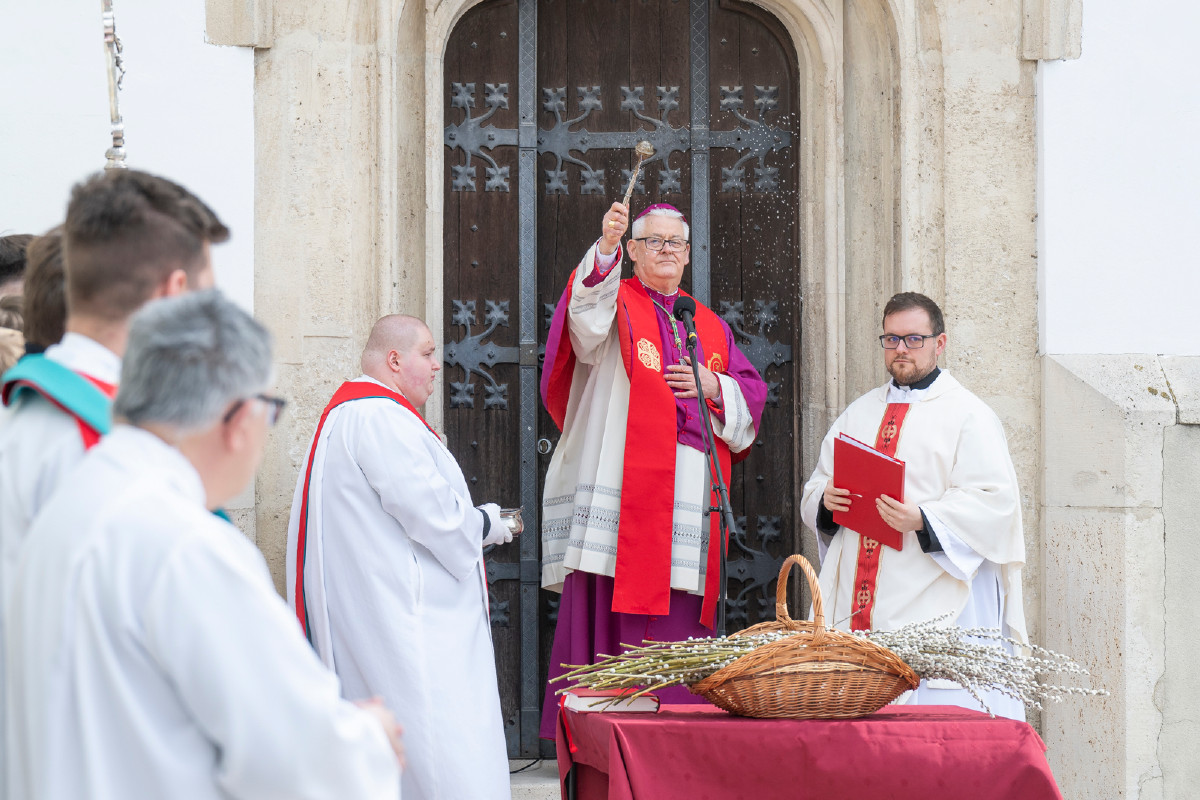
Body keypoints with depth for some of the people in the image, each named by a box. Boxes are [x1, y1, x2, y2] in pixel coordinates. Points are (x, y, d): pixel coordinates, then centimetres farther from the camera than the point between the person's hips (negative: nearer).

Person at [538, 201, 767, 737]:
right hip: (621, 489, -5)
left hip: (691, 500, 5)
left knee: (681, 615, 4)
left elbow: (752, 393, 22)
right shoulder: (616, 303, 8)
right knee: (614, 610, -10)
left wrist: (714, 386, 0)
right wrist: (605, 247, -35)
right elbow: (588, 318, -18)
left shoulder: (710, 327, 22)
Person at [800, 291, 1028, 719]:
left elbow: (993, 501, -9)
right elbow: (815, 488, 21)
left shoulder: (970, 415, 2)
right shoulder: (858, 413, 21)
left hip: (933, 604, -5)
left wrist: (923, 520, -22)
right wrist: (826, 500, -3)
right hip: (856, 603, 5)